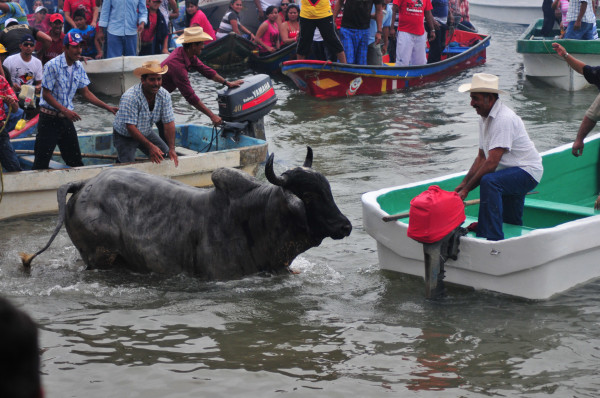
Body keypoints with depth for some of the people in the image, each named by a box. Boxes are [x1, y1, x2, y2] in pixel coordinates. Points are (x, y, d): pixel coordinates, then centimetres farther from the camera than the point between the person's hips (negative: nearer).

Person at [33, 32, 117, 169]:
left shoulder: (79, 67, 4)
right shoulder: (52, 65, -15)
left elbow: (86, 93, 11)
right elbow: (46, 95, -15)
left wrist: (108, 107, 3)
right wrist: (65, 110, -23)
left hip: (66, 118, 6)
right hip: (49, 118, -6)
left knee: (75, 160, 11)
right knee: (41, 163, -5)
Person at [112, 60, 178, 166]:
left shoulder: (164, 95, -15)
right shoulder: (130, 97, -32)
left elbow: (169, 123, -13)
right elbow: (130, 127, -32)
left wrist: (172, 149, -24)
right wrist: (150, 146, -40)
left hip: (146, 133, 5)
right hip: (125, 136, -5)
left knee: (167, 156, -4)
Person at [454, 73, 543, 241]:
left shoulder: (504, 119, -25)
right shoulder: (485, 118, 6)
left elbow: (491, 163, -28)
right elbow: (482, 158, 11)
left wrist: (466, 190, -25)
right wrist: (463, 183, 0)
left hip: (527, 171, -10)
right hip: (512, 173, 10)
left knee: (489, 182, -35)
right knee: (512, 224, 21)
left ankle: (492, 238, -36)